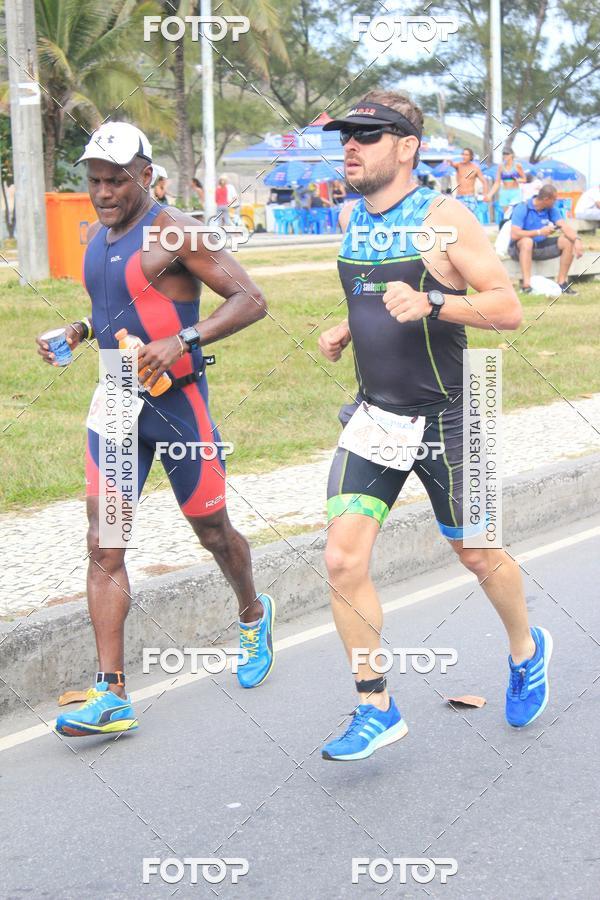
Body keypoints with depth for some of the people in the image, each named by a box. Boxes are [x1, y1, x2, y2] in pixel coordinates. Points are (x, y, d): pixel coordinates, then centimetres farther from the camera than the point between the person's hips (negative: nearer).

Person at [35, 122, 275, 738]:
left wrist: (182, 341, -30)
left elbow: (250, 300, -18)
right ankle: (111, 696, -6)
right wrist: (77, 333, 6)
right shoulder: (97, 235, 10)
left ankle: (252, 615, 43)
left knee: (212, 532, 11)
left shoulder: (173, 234, -13)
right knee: (103, 545, -5)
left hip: (176, 402, -6)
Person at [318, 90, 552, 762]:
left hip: (444, 421, -5)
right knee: (343, 560, -8)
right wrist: (345, 332, 5)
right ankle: (376, 709, 5)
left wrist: (431, 304, -30)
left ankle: (526, 650, 42)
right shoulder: (350, 217, 6)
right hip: (373, 415, 5)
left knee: (477, 555, 12)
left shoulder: (444, 218, -13)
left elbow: (508, 308, -17)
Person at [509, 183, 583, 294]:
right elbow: (514, 234, -28)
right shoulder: (522, 209, -17)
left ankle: (562, 282, -6)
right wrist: (539, 232, -27)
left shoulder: (551, 209, 1)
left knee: (568, 242, -11)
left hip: (541, 246, 6)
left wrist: (576, 240, -28)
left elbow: (564, 226, -9)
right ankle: (526, 285, -44)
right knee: (527, 241, -39)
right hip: (520, 248, -6)